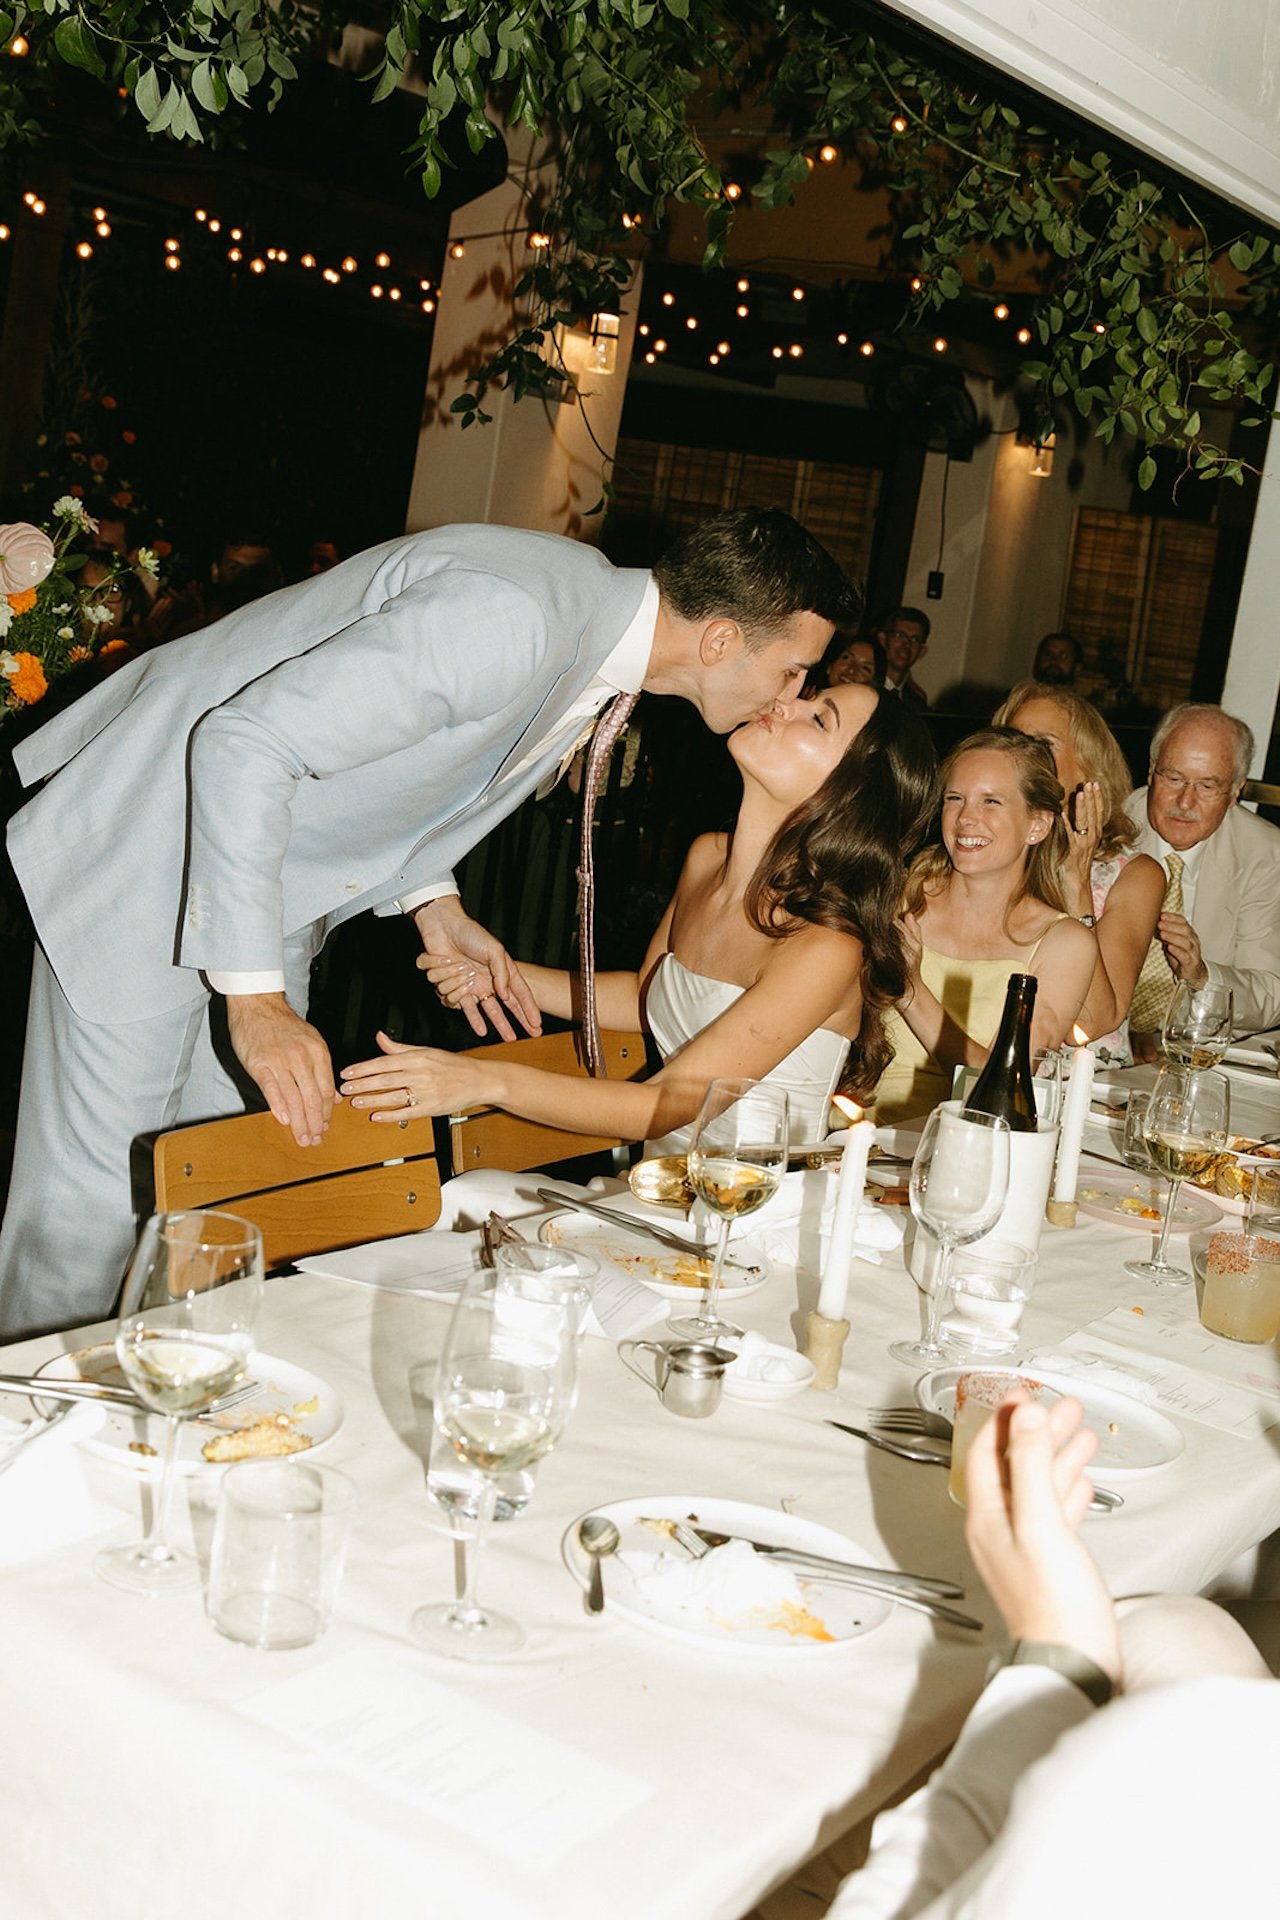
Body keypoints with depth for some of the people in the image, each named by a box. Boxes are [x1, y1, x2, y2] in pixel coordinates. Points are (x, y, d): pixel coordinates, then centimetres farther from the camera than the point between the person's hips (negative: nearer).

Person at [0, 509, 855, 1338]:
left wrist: (435, 903, 1)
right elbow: (244, 747, -32)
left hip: (269, 874, 9)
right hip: (158, 849, -8)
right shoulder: (511, 618, -31)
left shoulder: (599, 620, 0)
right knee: (92, 1195, -5)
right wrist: (255, 997, -32)